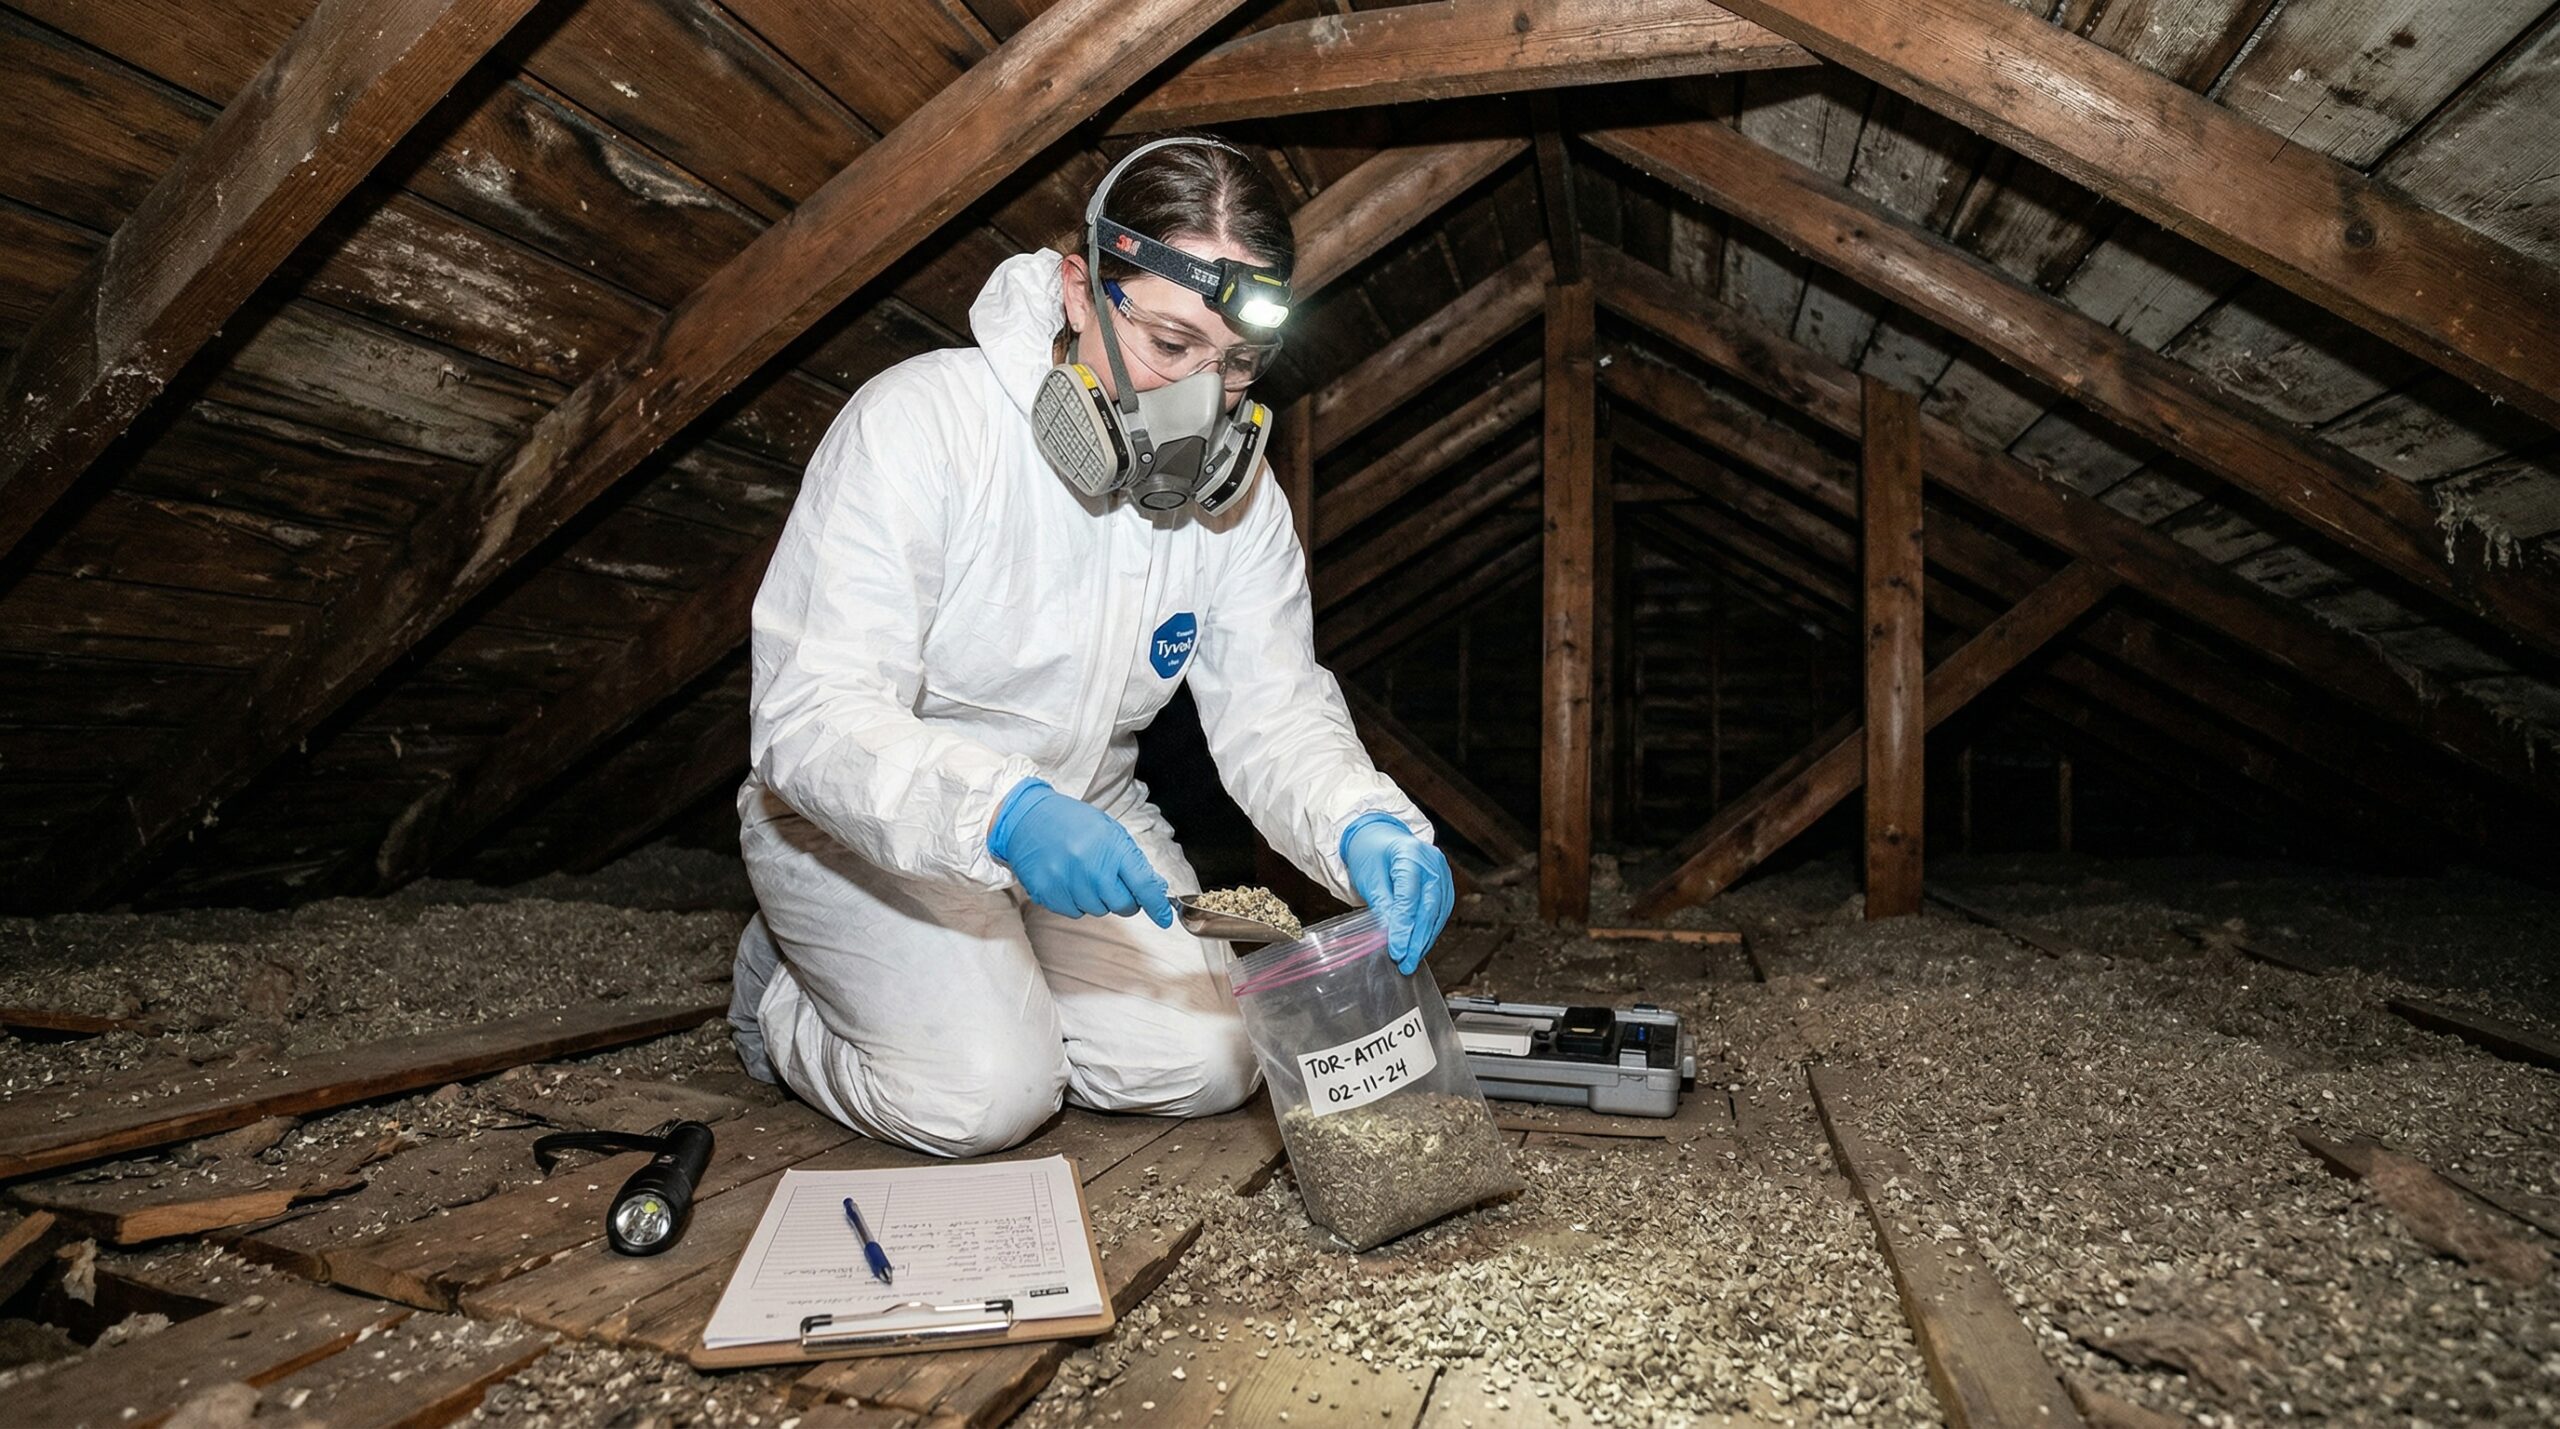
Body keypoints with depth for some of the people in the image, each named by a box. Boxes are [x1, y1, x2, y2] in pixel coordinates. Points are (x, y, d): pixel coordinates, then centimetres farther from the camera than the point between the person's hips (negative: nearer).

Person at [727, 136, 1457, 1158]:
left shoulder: (1234, 483, -9)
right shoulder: (920, 423, -26)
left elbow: (1272, 710, -10)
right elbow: (812, 717, -31)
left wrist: (1367, 827, -32)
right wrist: (1000, 812, -50)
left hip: (1082, 823, 5)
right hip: (862, 817, -4)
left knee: (1206, 1066, -8)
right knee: (982, 1094, -21)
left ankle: (1002, 977, 19)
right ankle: (785, 994, 11)